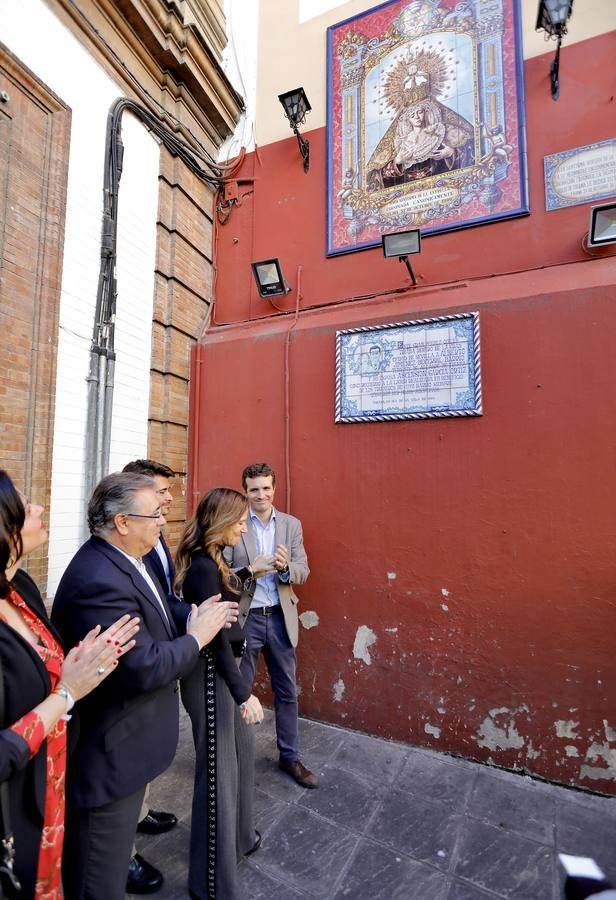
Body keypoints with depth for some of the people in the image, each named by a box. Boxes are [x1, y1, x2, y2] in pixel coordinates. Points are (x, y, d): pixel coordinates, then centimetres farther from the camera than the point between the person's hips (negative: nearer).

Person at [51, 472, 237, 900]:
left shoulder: (123, 558, -2)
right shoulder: (99, 580, -33)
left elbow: (153, 609, 9)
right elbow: (144, 667, -34)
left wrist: (193, 614, -9)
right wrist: (196, 636, -19)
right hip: (111, 752, -9)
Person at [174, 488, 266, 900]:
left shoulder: (212, 560, 3)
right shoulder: (203, 565, -25)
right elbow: (215, 636, -23)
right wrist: (244, 692, -18)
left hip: (224, 668, 10)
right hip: (211, 675, -10)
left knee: (243, 751, 26)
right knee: (218, 769, 8)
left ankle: (240, 837, 51)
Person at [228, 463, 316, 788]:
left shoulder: (292, 524, 2)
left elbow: (303, 571, 0)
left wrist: (286, 567, -22)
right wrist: (248, 572, -26)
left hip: (281, 617, 3)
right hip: (244, 617, -2)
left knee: (287, 691, 16)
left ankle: (290, 756, 36)